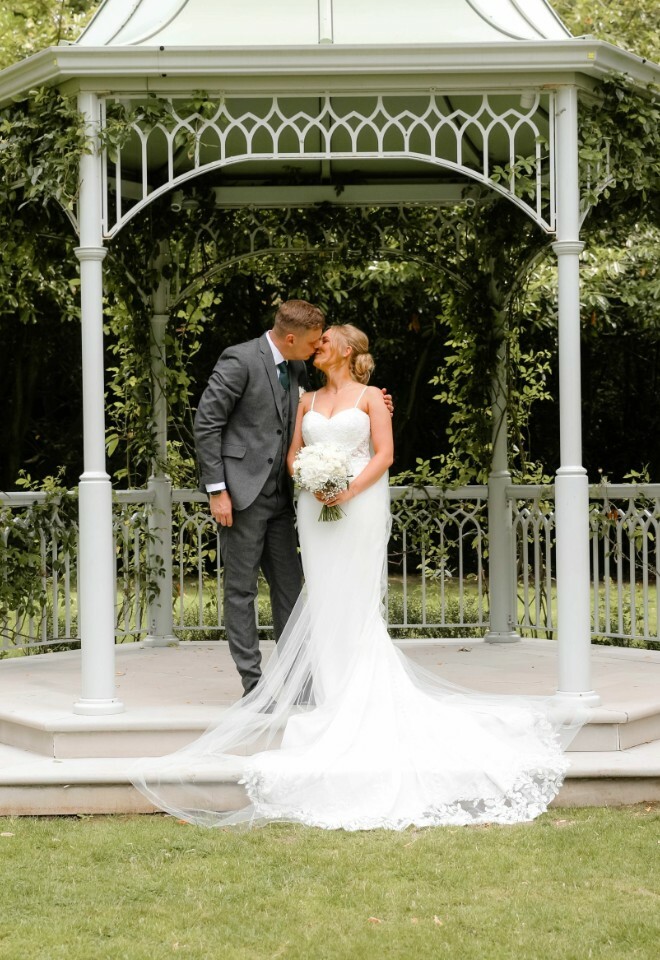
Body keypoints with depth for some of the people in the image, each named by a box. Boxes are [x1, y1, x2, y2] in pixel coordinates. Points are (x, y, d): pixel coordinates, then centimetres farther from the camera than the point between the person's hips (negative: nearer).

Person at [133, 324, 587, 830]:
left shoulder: (370, 397, 5)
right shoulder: (308, 401, 17)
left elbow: (384, 455, -3)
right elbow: (293, 454, 13)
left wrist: (350, 490, -16)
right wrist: (312, 483, -8)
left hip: (360, 506, -4)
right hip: (316, 505, 4)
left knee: (355, 600, -7)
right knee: (323, 599, -1)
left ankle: (363, 698, -5)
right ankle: (332, 697, 0)